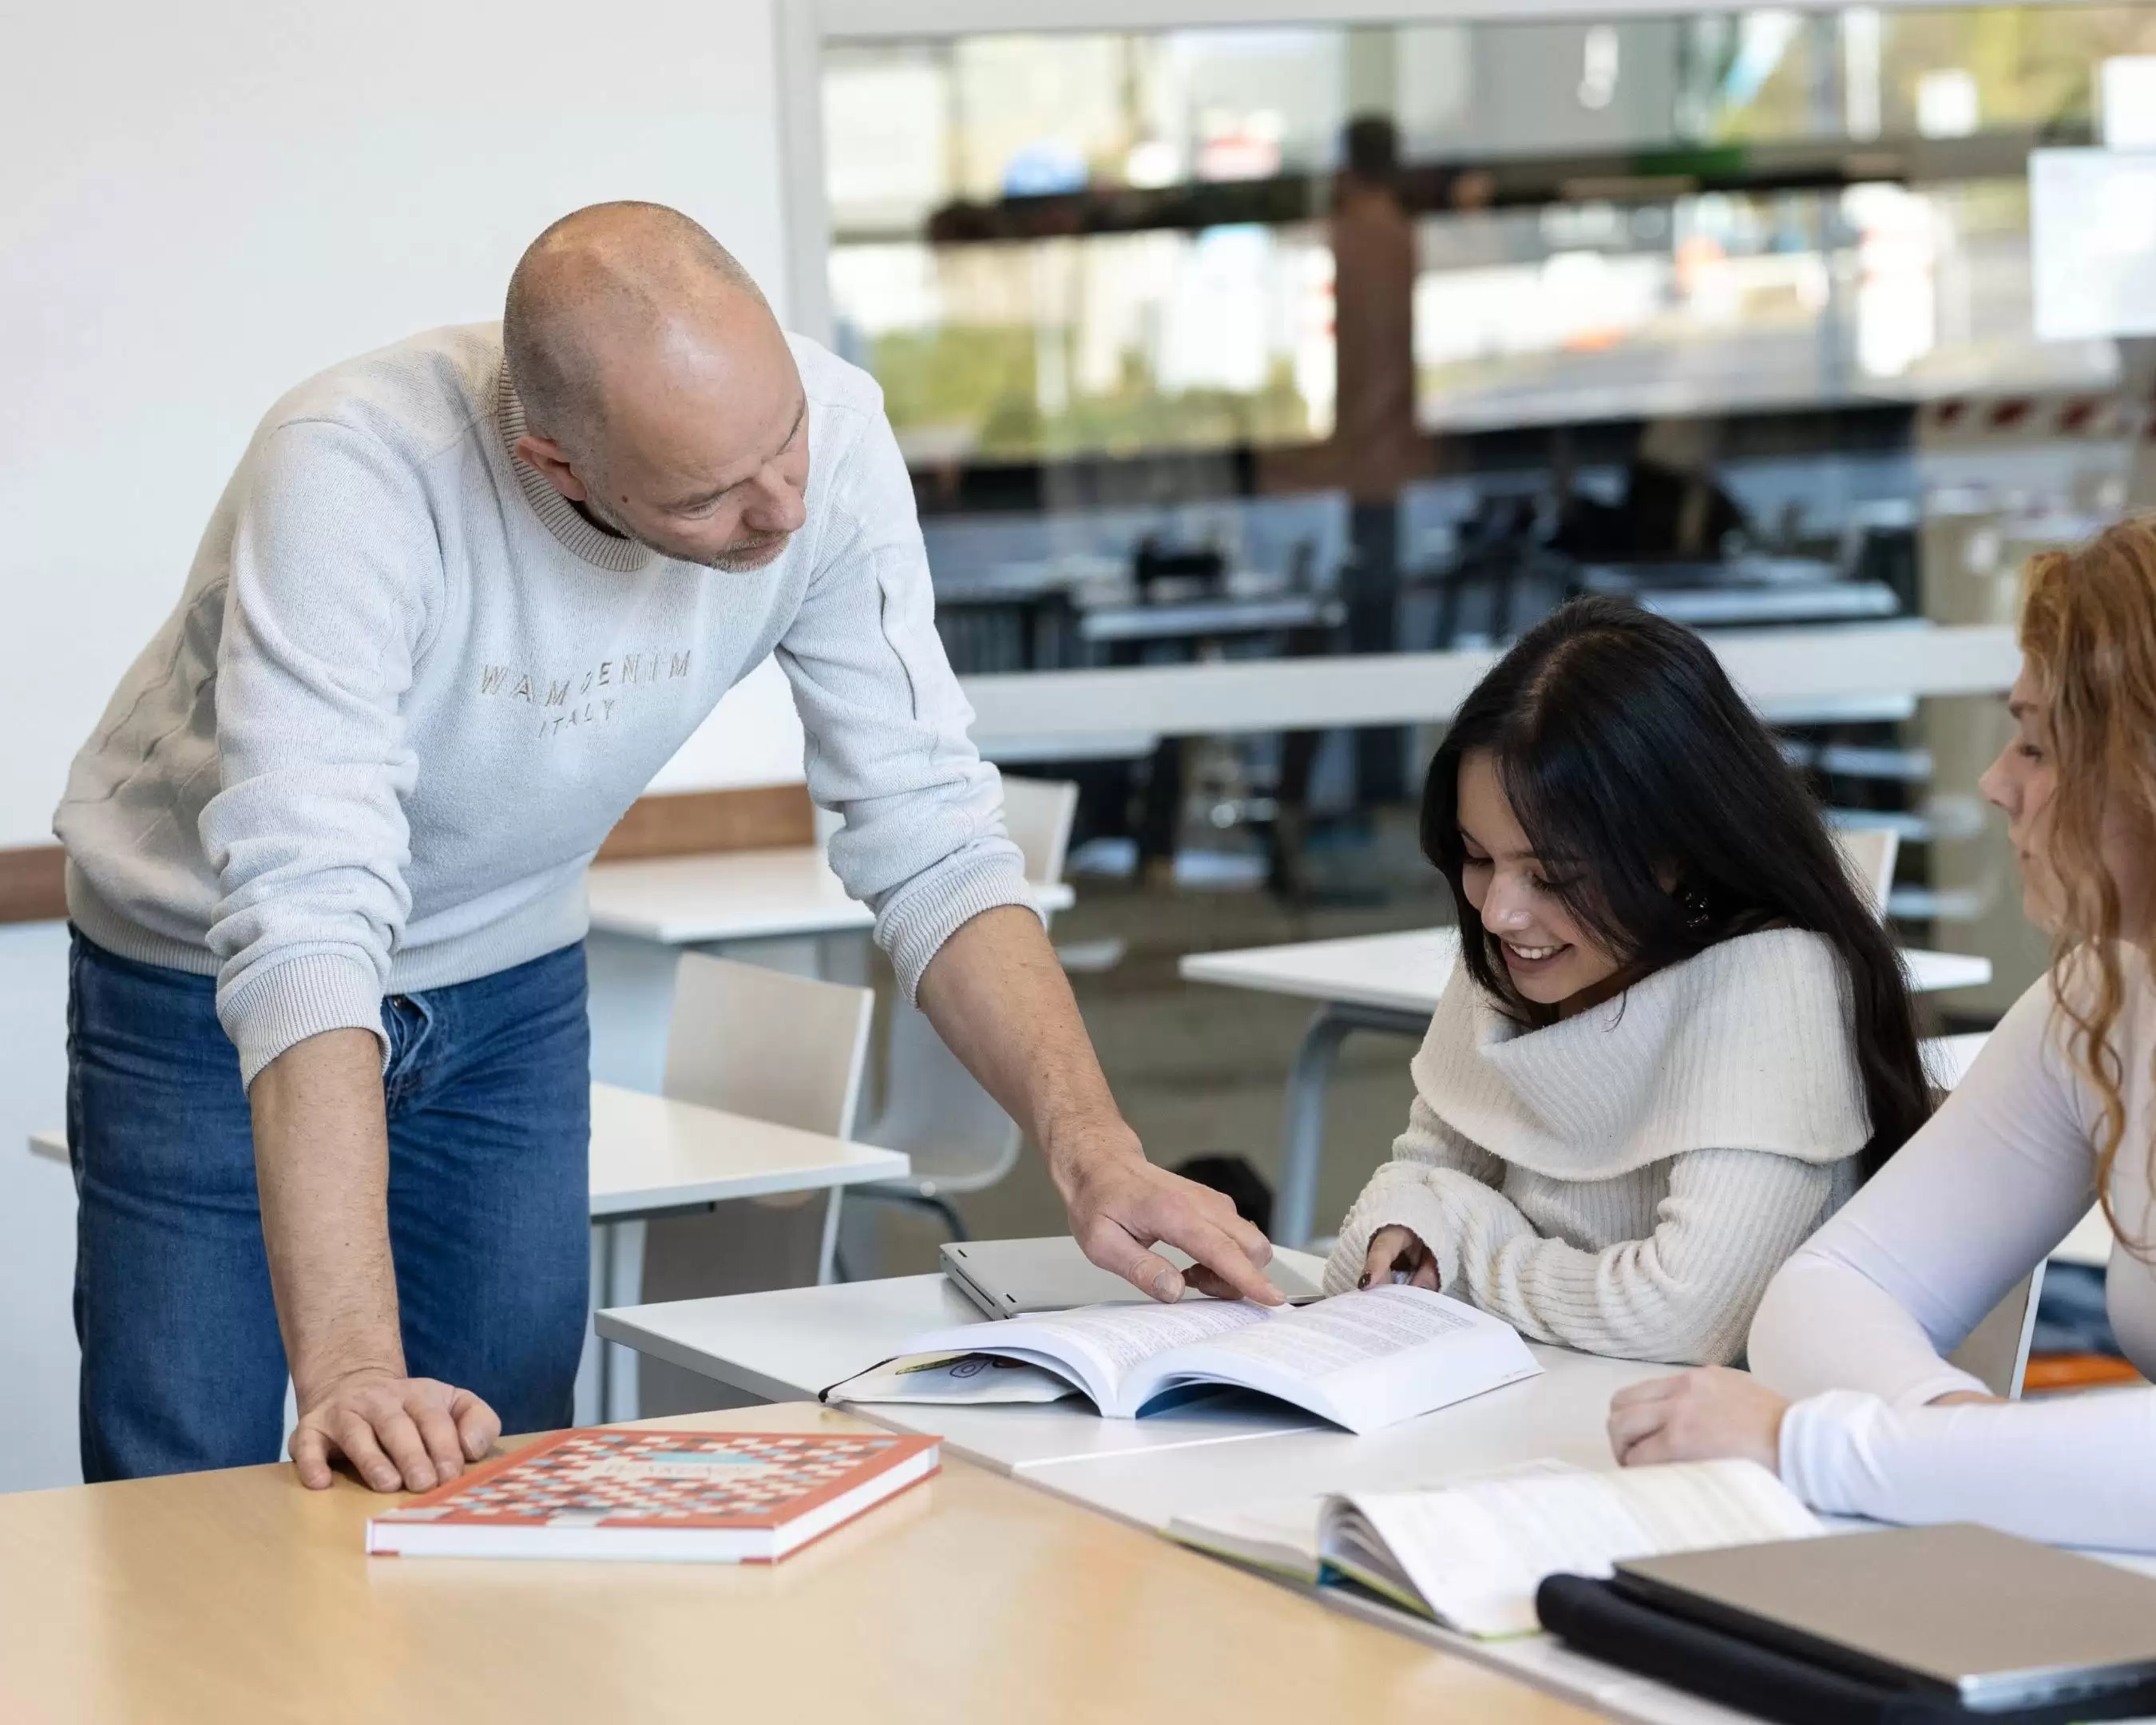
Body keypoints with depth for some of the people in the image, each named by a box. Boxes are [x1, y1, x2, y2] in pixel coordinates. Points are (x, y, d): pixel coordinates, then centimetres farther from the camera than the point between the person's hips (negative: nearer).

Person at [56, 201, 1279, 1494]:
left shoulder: (827, 430, -23)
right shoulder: (352, 474, -36)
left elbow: (930, 834, -17)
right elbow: (305, 912, -43)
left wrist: (1095, 1148, -30)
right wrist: (349, 1364, -51)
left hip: (507, 986, 4)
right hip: (213, 991, -3)